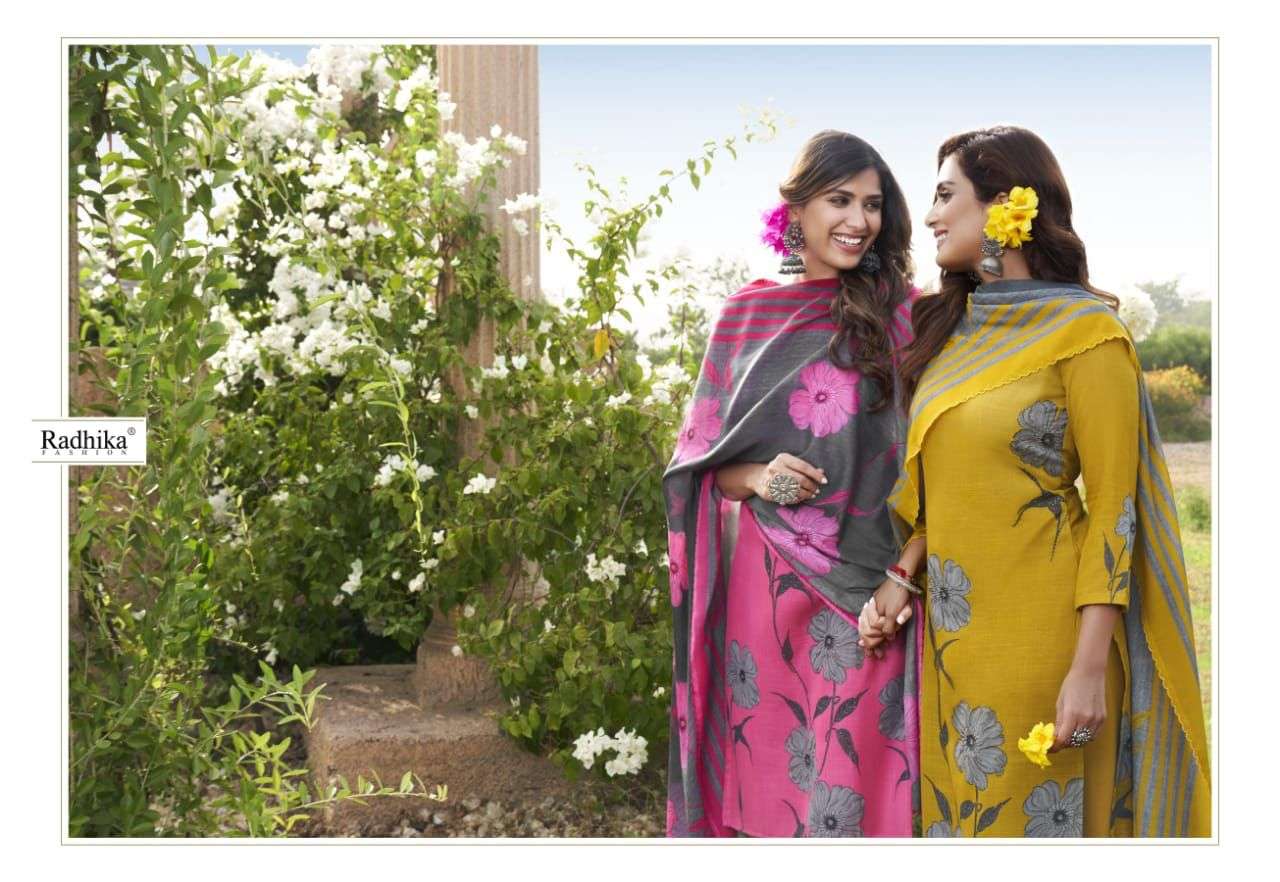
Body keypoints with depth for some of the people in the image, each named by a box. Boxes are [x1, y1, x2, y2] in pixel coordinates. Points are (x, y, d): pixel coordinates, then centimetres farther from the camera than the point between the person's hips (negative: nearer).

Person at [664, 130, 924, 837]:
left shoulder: (901, 312, 3)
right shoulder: (746, 314, 8)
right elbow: (703, 454, 11)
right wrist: (758, 478, -10)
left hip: (865, 580, -1)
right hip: (763, 574, 2)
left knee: (852, 771, 0)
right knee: (766, 765, 7)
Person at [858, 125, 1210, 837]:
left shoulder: (1084, 330, -8)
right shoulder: (955, 326, 12)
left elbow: (1112, 505, -11)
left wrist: (1090, 667, -16)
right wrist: (901, 579, 2)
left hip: (1037, 629, -6)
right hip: (949, 624, 6)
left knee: (1034, 815, 3)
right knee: (958, 808, 12)